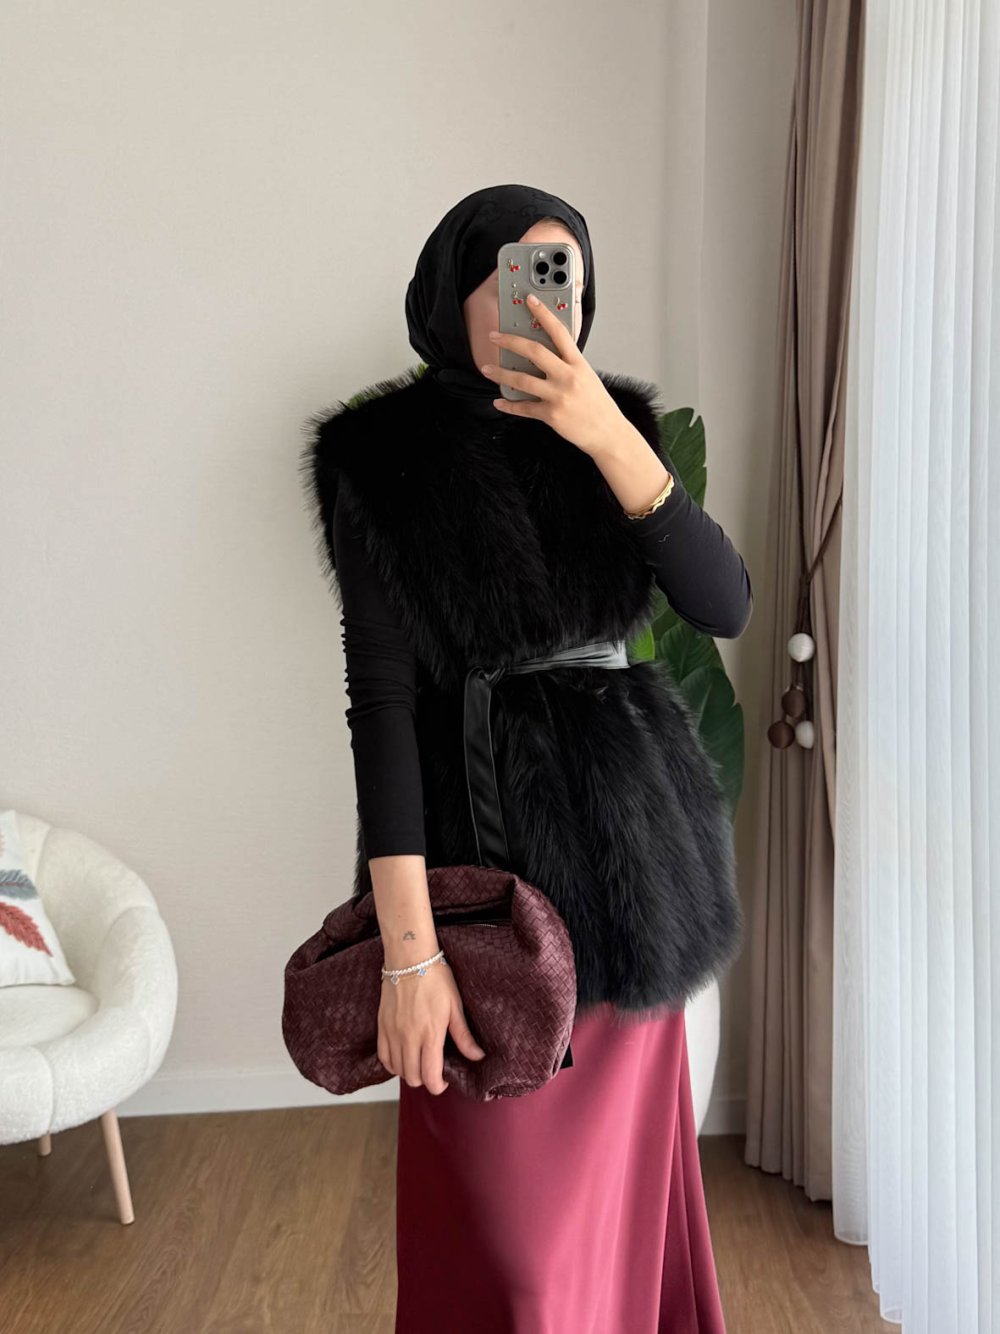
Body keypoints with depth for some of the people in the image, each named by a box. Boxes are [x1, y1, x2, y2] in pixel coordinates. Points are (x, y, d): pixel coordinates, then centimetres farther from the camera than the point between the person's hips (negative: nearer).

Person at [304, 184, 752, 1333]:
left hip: (630, 843, 4)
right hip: (486, 833, -3)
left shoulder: (617, 429, 5)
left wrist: (607, 437, -22)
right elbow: (381, 692, -12)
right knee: (514, 1215, 3)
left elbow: (725, 607, -8)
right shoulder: (385, 456, -6)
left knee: (620, 1166, 16)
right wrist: (407, 948, -17)